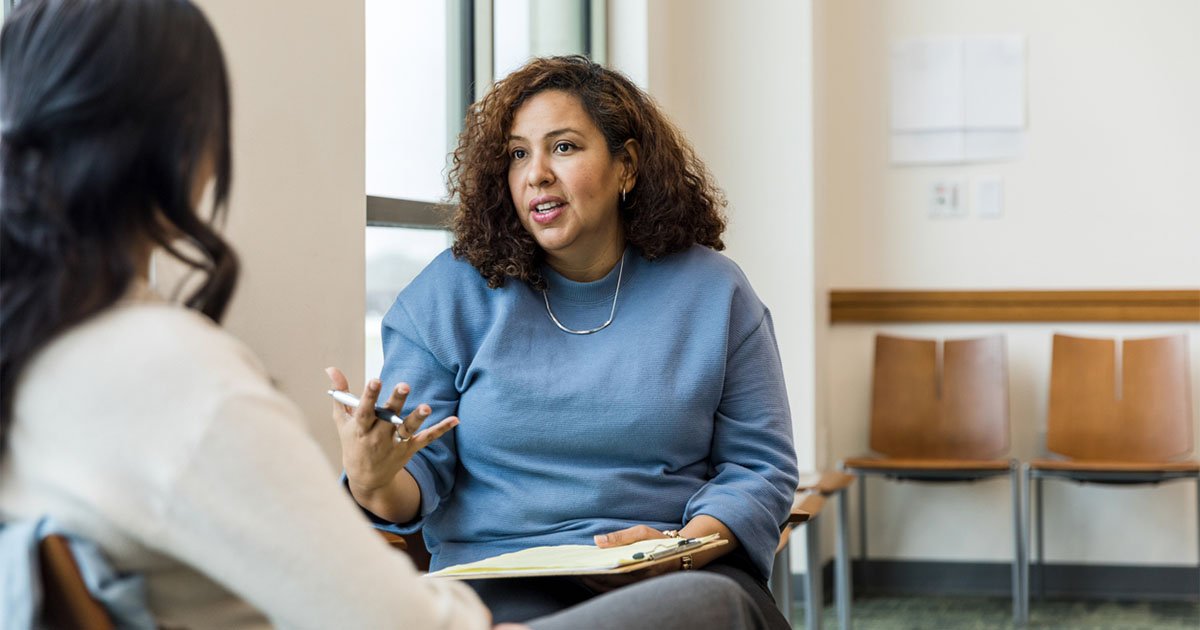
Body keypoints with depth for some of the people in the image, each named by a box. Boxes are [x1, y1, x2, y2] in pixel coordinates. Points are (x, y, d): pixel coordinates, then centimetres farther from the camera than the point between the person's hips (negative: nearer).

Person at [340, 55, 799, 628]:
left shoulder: (711, 293, 6)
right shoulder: (446, 297, 5)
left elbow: (759, 466, 6)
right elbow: (421, 475, 3)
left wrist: (680, 548, -13)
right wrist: (375, 484, -22)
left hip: (683, 576, 1)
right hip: (503, 575, -1)